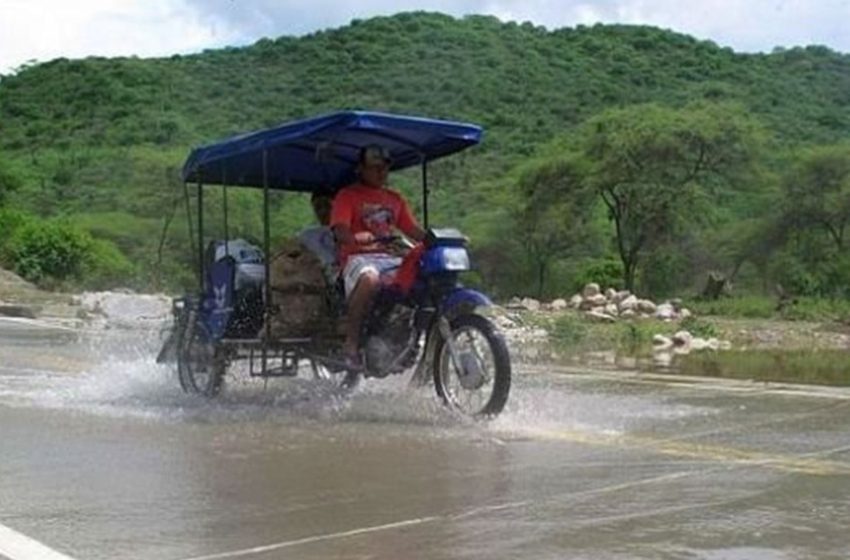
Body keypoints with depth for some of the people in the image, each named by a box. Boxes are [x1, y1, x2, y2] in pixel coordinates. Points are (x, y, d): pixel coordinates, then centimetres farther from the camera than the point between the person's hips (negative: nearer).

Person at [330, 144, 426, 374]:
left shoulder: (395, 199, 25)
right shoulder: (347, 196, 7)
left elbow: (414, 231, 17)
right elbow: (341, 233, -8)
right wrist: (366, 238, -28)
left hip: (391, 258, 5)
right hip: (358, 257, -5)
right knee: (369, 279, -41)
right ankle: (351, 342, -30)